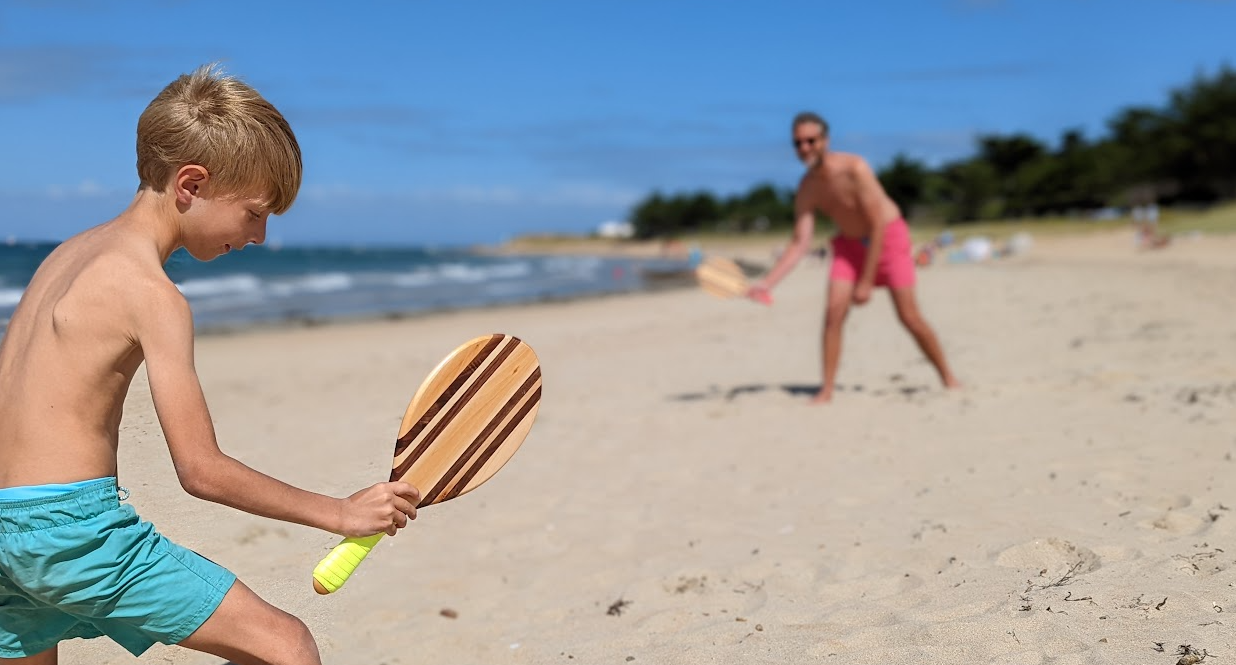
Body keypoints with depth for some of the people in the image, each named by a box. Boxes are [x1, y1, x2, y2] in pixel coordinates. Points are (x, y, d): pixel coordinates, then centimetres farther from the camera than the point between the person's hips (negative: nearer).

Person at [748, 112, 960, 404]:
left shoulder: (854, 169, -28)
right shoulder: (806, 190, -13)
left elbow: (877, 227, -25)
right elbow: (800, 244, -12)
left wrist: (866, 282, -24)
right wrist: (767, 283, -24)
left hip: (888, 237, -4)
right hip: (850, 243, 4)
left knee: (909, 317, -4)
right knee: (833, 313, -12)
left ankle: (948, 377, 15)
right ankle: (827, 390, -5)